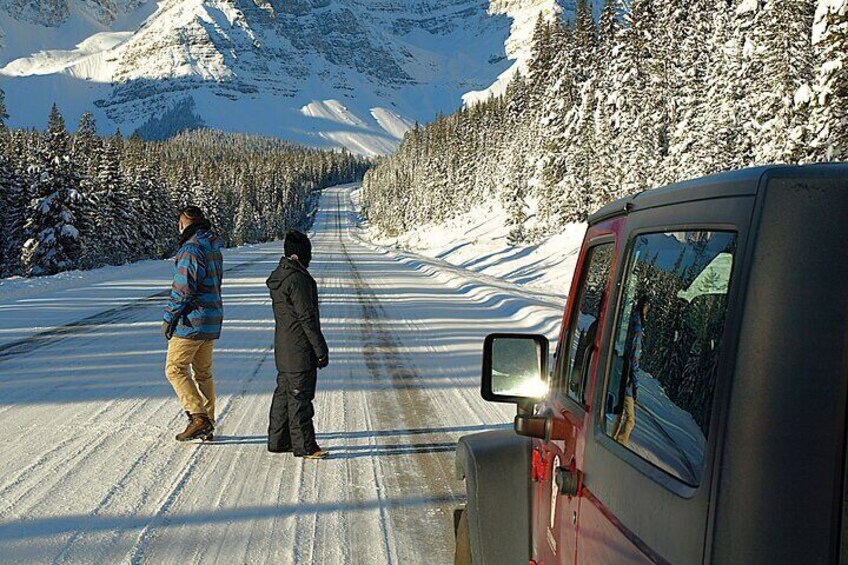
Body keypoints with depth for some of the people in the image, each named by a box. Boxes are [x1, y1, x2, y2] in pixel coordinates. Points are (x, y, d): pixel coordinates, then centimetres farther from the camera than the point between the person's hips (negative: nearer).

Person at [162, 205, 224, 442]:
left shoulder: (191, 249, -16)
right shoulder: (214, 249, 12)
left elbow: (182, 289, -19)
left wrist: (169, 318, -10)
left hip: (191, 321, -9)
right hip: (212, 321, 9)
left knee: (175, 369, -2)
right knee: (203, 372, 15)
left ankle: (198, 417, -9)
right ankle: (208, 425, 18)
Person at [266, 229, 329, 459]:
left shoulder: (278, 276, 11)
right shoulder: (298, 279, -19)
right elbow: (307, 317, -20)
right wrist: (321, 349, -14)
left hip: (283, 349, 10)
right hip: (300, 350, -10)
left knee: (284, 392, 16)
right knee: (300, 396, -3)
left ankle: (278, 440, 23)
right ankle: (304, 446, 4)